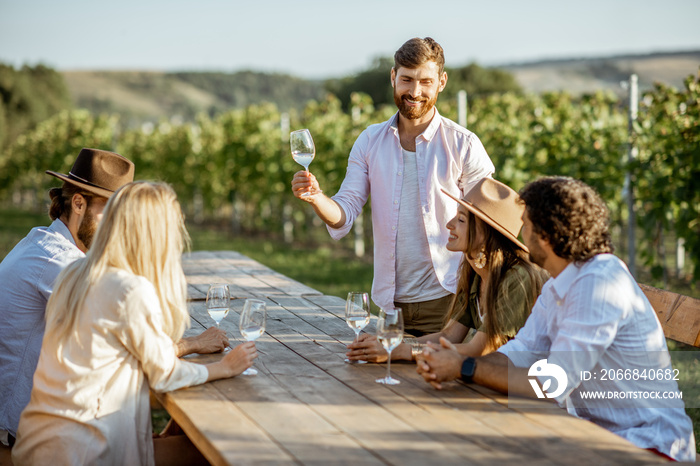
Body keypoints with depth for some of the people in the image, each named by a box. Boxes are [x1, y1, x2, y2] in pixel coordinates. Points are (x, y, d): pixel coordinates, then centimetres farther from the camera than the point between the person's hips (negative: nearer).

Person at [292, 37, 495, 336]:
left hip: (445, 302, -3)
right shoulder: (370, 141, 8)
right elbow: (344, 215, 4)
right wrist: (316, 197, -18)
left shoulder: (464, 145, -3)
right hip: (388, 301, 3)